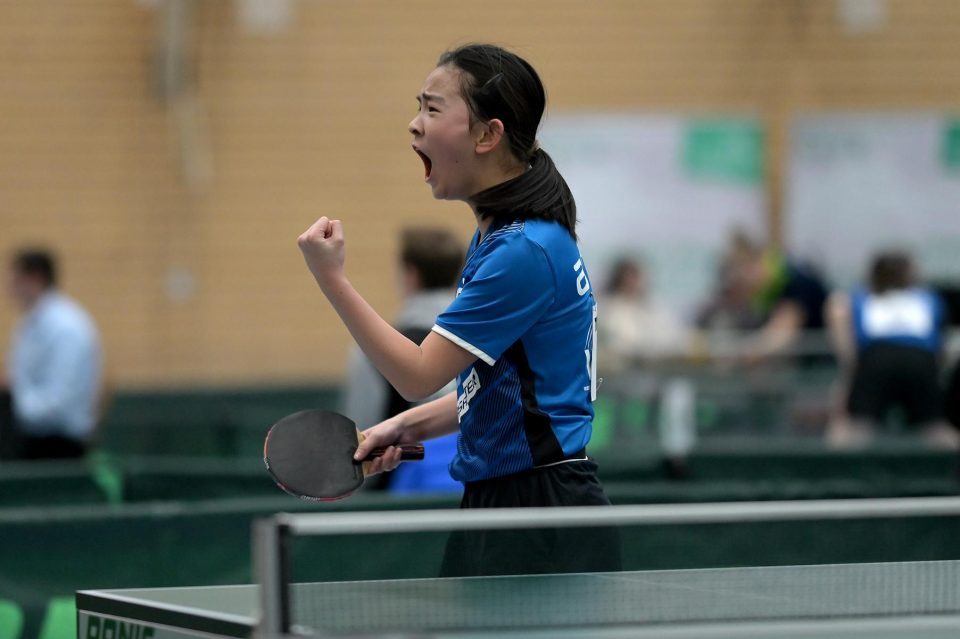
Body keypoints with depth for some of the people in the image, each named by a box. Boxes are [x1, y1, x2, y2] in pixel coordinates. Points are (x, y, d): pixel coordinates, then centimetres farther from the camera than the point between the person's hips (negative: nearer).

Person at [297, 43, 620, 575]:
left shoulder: (525, 250, -19)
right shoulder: (496, 236, 14)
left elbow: (419, 376, -17)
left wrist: (331, 277, -18)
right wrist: (408, 427, 11)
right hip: (494, 502, 10)